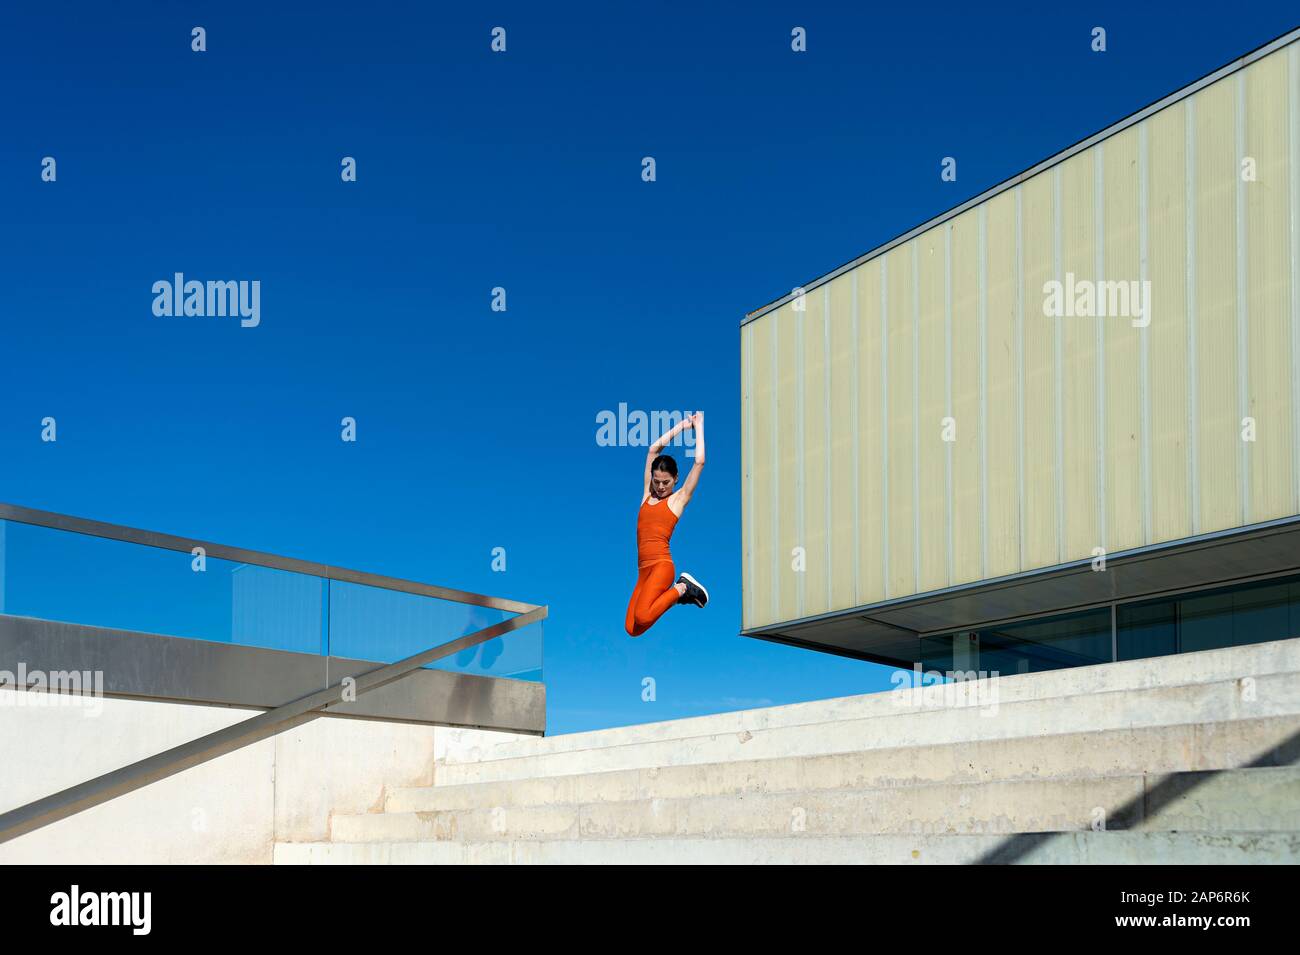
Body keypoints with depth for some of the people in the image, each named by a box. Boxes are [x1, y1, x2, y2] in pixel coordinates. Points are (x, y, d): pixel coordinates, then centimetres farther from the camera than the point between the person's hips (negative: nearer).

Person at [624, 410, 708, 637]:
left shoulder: (679, 498, 5)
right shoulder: (648, 493, 17)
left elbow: (699, 462, 0)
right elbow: (654, 449, 19)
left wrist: (698, 427, 10)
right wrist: (682, 425, 23)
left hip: (661, 565, -6)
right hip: (644, 570, 6)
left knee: (642, 617, -26)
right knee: (632, 630, -4)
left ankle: (682, 588, -1)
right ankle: (677, 591, 16)